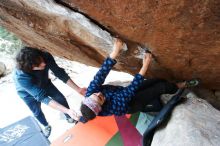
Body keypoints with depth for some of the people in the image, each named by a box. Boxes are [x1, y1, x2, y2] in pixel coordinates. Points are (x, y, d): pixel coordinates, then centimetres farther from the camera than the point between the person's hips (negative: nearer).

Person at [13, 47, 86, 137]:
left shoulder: (46, 57, -36)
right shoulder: (21, 77, -43)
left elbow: (60, 73, -25)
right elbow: (42, 97, -42)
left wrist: (78, 89, -30)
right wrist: (67, 110, -48)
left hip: (44, 83, 3)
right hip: (28, 93, -2)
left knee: (61, 99, 3)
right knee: (37, 112, 14)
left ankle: (68, 117, 32)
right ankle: (46, 126, 46)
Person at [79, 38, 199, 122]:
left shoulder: (90, 93, -25)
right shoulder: (112, 108, -38)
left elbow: (101, 74, -35)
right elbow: (131, 88, -38)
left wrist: (115, 51, -45)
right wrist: (145, 65, -36)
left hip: (125, 93, 5)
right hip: (131, 103, -5)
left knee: (159, 81, 4)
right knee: (162, 87, -4)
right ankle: (180, 86, 25)